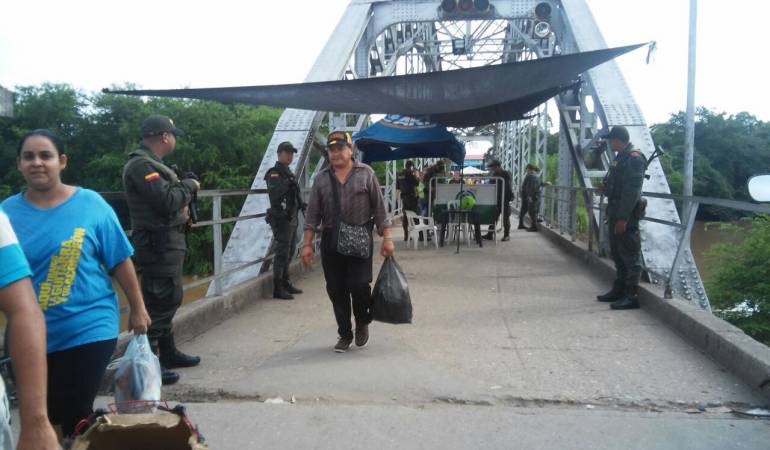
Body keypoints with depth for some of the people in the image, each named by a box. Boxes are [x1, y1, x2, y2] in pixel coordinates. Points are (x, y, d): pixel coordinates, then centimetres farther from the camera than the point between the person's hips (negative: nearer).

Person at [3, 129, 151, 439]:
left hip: (88, 329, -3)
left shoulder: (91, 204, -7)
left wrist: (137, 309, 2)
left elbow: (120, 261, -2)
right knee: (47, 415, 18)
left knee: (74, 415, -1)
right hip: (30, 335, 4)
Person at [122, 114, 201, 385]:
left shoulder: (151, 164, 18)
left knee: (169, 300, 18)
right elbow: (167, 200, -25)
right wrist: (189, 185, -9)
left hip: (167, 244, 11)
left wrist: (183, 190, 2)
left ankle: (167, 353, 30)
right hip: (157, 245, -11)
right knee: (158, 302, -8)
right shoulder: (142, 165, -16)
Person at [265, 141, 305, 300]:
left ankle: (286, 283, 27)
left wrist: (301, 204, 17)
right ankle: (278, 288, -2)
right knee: (282, 253, -7)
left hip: (292, 218, 10)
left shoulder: (289, 173, 17)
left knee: (289, 252, 16)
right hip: (281, 219, -9)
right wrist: (287, 184, -38)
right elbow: (273, 193, -28)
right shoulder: (274, 173, -12)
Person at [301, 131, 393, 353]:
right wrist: (307, 244, 2)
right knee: (336, 290, 5)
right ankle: (345, 334, 21)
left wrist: (386, 237, -3)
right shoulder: (321, 178, 8)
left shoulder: (366, 174, 3)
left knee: (359, 285, -8)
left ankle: (362, 323, 22)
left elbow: (379, 208, 2)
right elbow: (313, 214, 8)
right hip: (331, 241, 3)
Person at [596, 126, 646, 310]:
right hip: (615, 214, 10)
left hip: (626, 217, -10)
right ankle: (619, 290, 25)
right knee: (617, 253, 16)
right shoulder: (620, 157, 16)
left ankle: (631, 296, -2)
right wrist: (606, 187, 4)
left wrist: (623, 218, -24)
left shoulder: (634, 158, -14)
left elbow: (632, 191, -21)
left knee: (630, 255, -5)